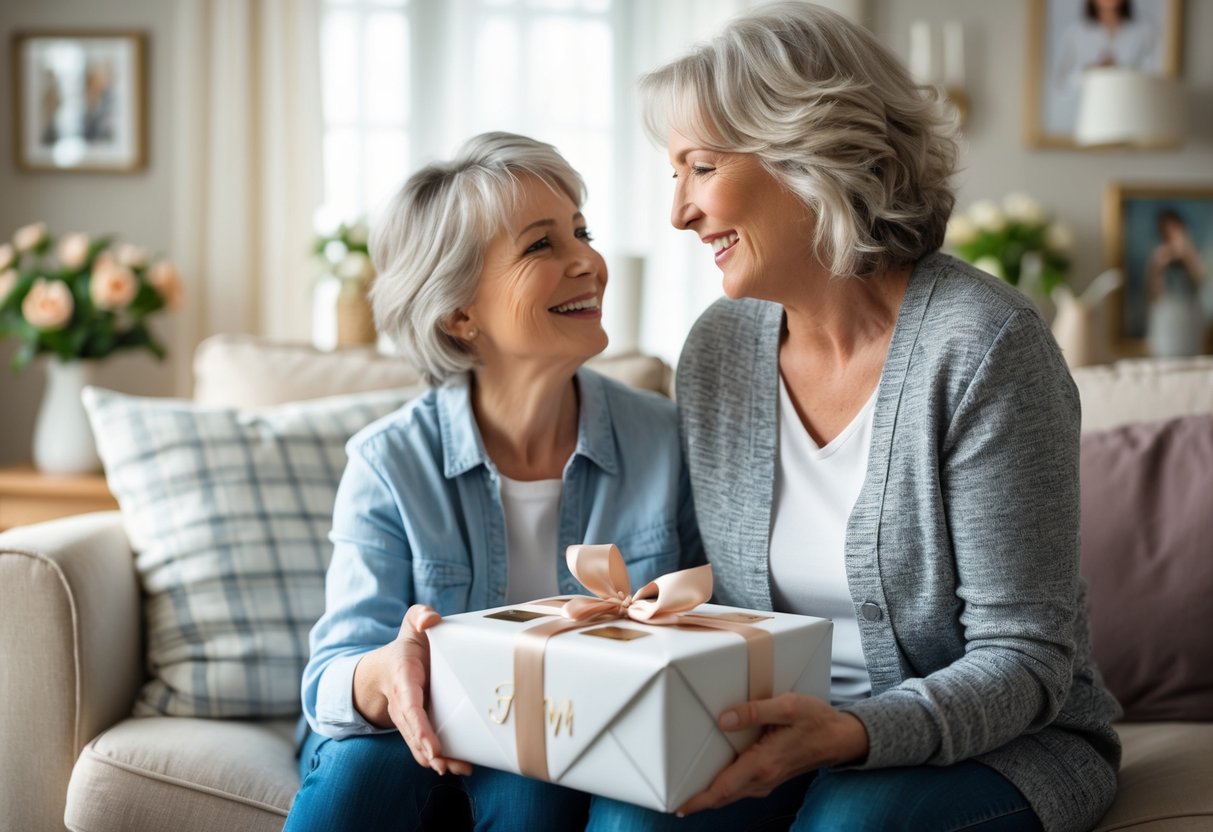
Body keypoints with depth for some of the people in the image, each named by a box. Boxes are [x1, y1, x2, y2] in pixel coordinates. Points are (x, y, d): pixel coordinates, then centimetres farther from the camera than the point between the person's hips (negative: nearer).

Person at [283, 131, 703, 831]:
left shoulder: (667, 441, -7)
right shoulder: (390, 464, -10)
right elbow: (333, 685, -13)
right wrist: (387, 675, -38)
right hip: (426, 743, 0)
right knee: (358, 772, -31)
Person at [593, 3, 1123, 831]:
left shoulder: (984, 345, -18)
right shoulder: (717, 348, 0)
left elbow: (1025, 659, -17)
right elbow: (720, 606, 7)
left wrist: (849, 731, -32)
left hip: (997, 739, -3)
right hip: (788, 726, 4)